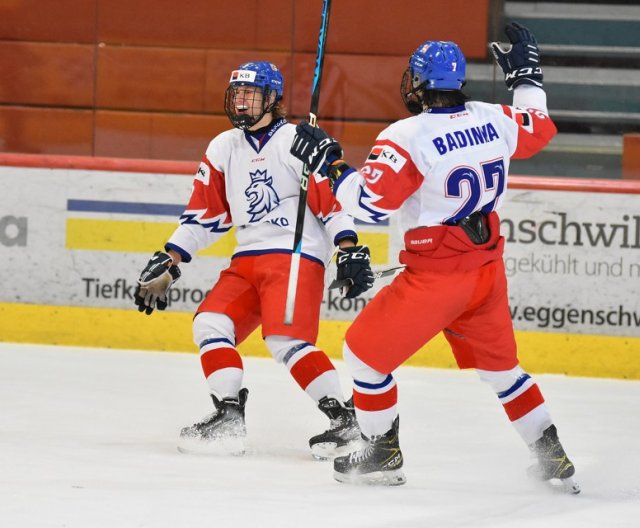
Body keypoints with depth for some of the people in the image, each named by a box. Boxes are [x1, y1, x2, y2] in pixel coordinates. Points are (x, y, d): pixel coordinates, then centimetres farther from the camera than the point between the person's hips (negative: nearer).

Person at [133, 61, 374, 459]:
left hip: (297, 257, -7)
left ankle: (344, 419, -15)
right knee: (211, 324, -7)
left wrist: (349, 250, -19)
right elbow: (204, 214, 18)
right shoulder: (224, 149, 13)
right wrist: (167, 264, 13)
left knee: (285, 339, -21)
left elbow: (334, 198, -10)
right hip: (247, 261, 7)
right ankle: (229, 417, -4)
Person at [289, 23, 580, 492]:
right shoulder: (493, 120, -1)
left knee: (366, 351, 11)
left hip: (435, 277, -6)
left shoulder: (408, 136, -19)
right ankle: (554, 458, 23)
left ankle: (383, 454, 18)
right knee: (499, 364, 23)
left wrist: (328, 162, -13)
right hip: (487, 269, 6)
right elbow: (540, 128, 20)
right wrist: (525, 73, 31)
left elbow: (371, 203, -24)